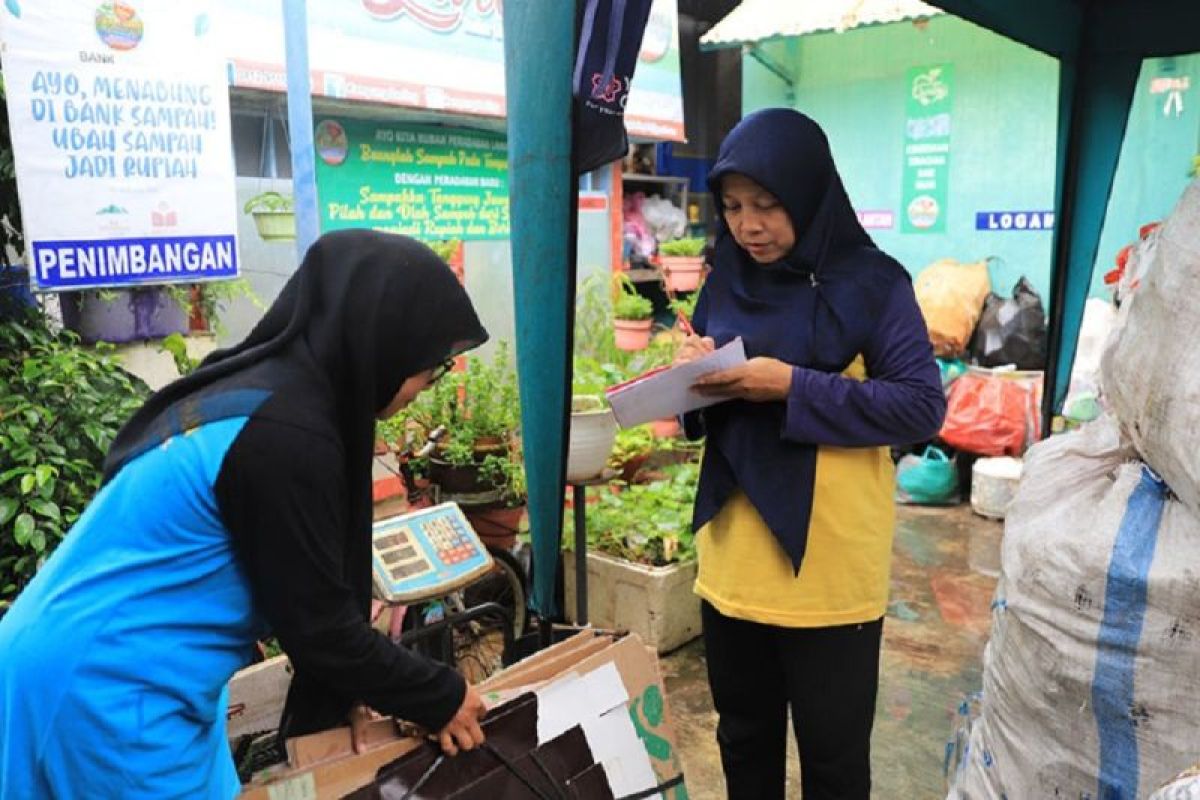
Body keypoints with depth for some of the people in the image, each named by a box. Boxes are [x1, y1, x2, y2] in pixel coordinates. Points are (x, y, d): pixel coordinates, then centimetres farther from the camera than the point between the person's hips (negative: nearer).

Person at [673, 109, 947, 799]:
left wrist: (794, 388, -22)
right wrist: (698, 375, -10)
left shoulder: (871, 283, -9)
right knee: (744, 740, 21)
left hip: (830, 569, -5)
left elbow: (923, 406, -14)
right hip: (732, 564, 5)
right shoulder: (727, 282, 7)